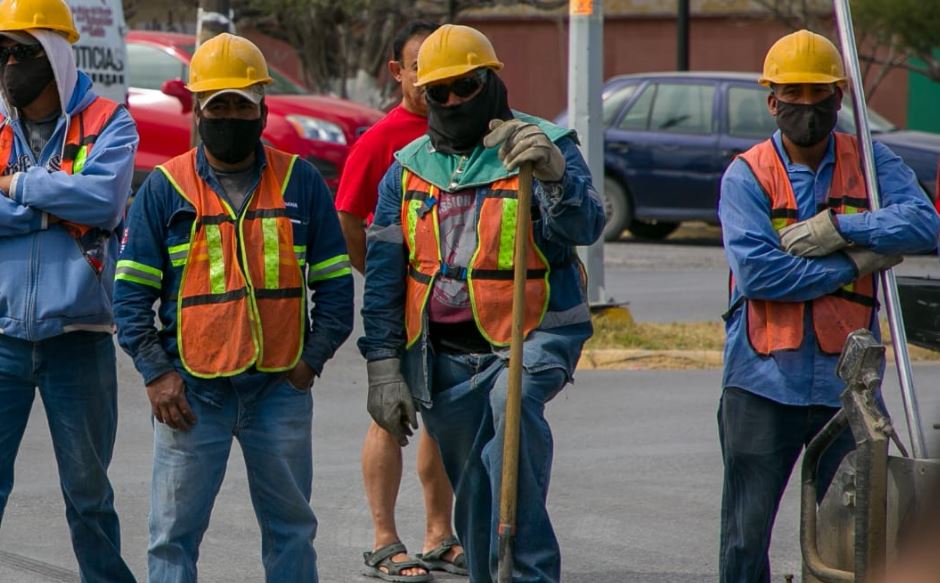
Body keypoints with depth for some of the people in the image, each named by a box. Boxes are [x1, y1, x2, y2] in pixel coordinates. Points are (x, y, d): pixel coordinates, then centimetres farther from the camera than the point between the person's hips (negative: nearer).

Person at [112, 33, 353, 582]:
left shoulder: (300, 182, 5)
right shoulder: (165, 188, 1)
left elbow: (335, 282, 8)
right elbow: (132, 290, 1)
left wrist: (313, 357, -3)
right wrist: (156, 373, -8)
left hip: (281, 385, 2)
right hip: (192, 388, -2)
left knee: (291, 526, 10)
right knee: (174, 532, -2)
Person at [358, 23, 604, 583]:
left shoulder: (545, 146, -2)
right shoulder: (409, 169, 10)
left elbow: (584, 228, -19)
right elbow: (384, 274, 11)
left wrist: (555, 175, -39)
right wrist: (384, 367, 4)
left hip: (531, 338, -5)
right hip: (442, 354, 5)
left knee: (513, 409, -35)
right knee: (473, 499, 8)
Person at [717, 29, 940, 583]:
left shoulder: (871, 162, 6)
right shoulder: (746, 175, -2)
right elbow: (757, 272, -15)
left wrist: (838, 228, -18)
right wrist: (858, 262, -12)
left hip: (847, 383, 2)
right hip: (765, 379, -2)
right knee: (746, 533, 2)